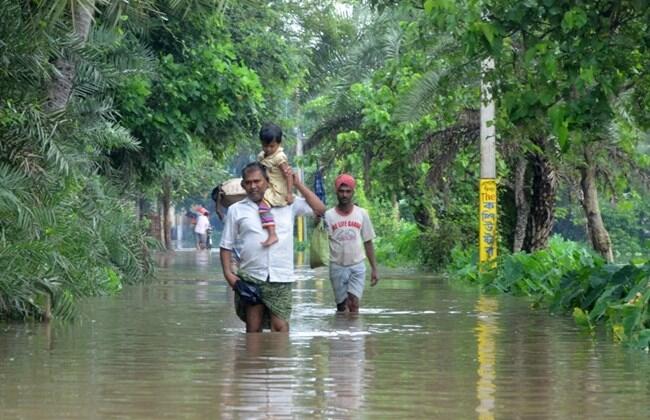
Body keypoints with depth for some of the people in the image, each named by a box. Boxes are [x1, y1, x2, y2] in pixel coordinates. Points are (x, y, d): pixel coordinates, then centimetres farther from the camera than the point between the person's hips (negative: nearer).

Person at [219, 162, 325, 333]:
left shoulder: (287, 204, 9)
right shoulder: (236, 210, 9)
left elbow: (319, 209, 5)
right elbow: (226, 246, 11)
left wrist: (297, 184, 3)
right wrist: (228, 273, -3)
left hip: (281, 278, -1)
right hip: (250, 279, 1)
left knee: (280, 327, -10)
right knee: (253, 329, 4)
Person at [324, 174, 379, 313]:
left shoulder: (361, 214, 2)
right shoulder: (328, 215, -2)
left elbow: (368, 242, 8)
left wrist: (374, 268, 5)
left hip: (357, 266, 0)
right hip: (337, 267, 0)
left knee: (354, 303, -13)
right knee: (341, 306, 5)